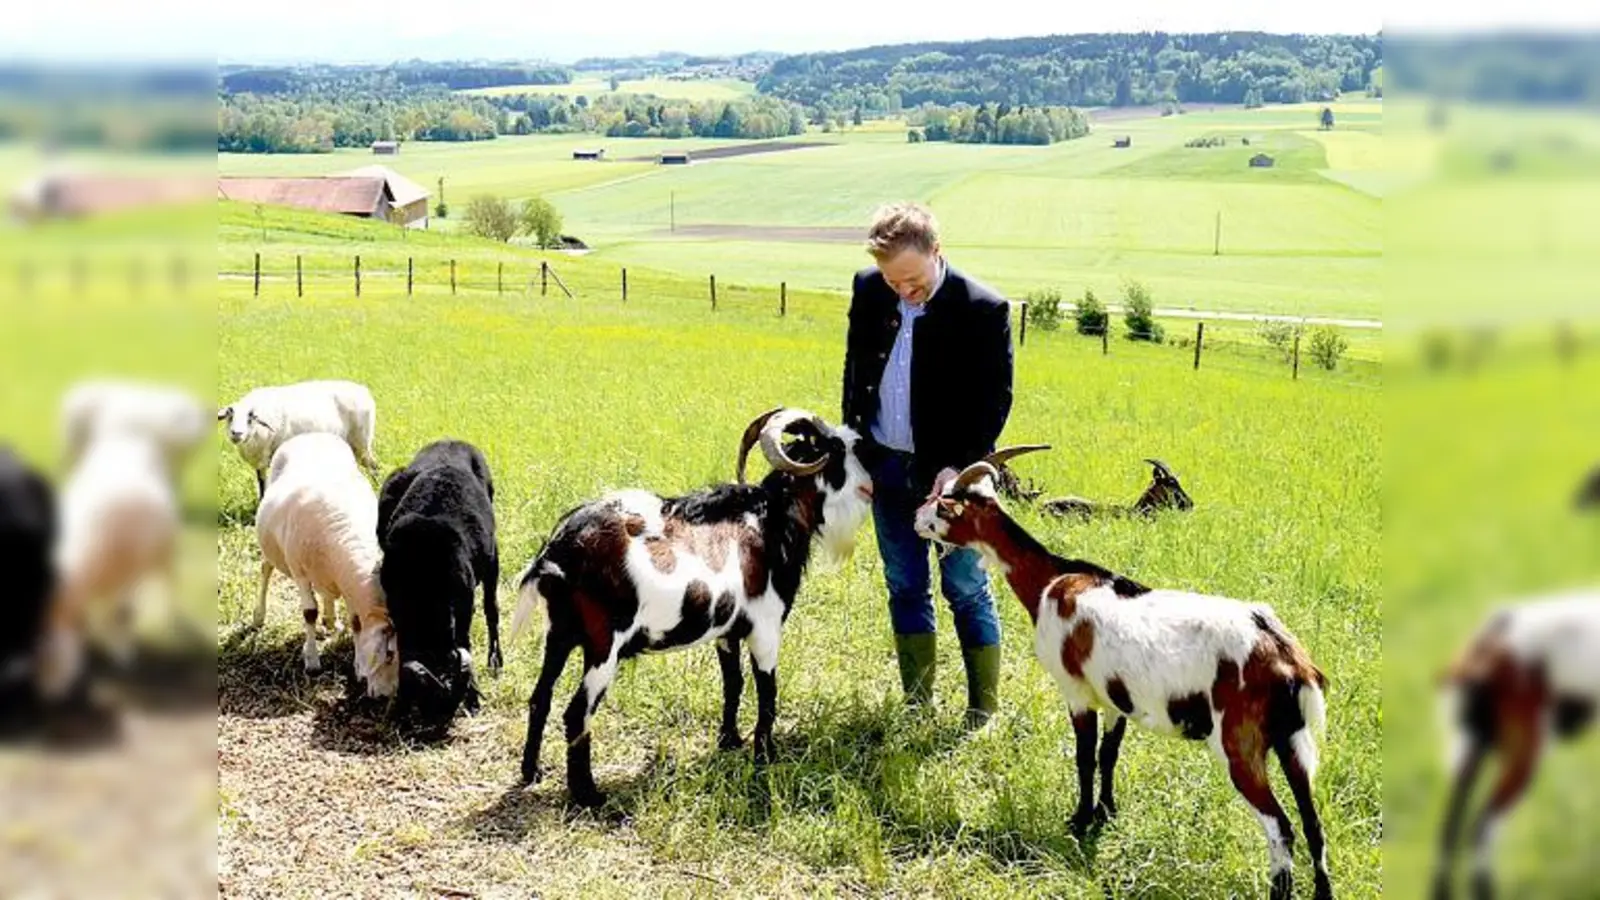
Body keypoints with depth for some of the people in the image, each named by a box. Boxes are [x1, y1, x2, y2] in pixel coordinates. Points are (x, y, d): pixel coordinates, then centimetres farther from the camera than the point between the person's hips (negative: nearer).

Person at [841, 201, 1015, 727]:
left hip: (951, 474, -4)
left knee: (966, 590, 3)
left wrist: (959, 465, -18)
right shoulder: (869, 291, -2)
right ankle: (917, 706, 24)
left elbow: (995, 399, -10)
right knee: (905, 588, 13)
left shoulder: (982, 309, -15)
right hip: (886, 468, 5)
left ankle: (984, 711, 14)